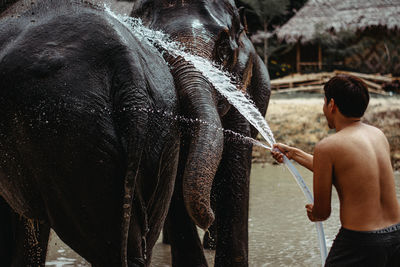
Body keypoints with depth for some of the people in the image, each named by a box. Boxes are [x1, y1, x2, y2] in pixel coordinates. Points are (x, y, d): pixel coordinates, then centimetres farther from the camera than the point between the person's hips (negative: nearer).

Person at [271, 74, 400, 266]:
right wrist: (293, 153, 31)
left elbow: (322, 213, -5)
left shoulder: (326, 147, -11)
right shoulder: (379, 135, 8)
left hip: (359, 243, -6)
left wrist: (313, 212, 20)